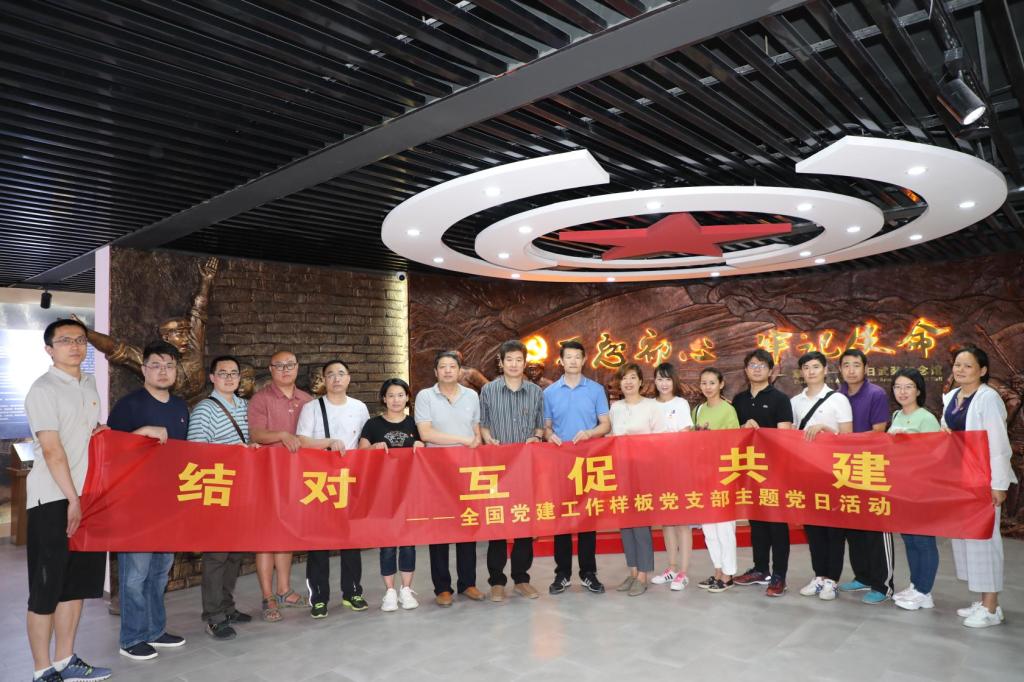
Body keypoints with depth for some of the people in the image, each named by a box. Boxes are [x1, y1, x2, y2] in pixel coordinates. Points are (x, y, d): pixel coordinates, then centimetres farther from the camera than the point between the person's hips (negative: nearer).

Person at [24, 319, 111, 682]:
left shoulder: (89, 384, 13)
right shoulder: (44, 389, -10)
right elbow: (51, 450, -15)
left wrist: (100, 431, 8)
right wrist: (72, 499, -16)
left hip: (87, 496, 7)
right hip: (53, 501, -7)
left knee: (77, 583, 13)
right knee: (45, 590, 2)